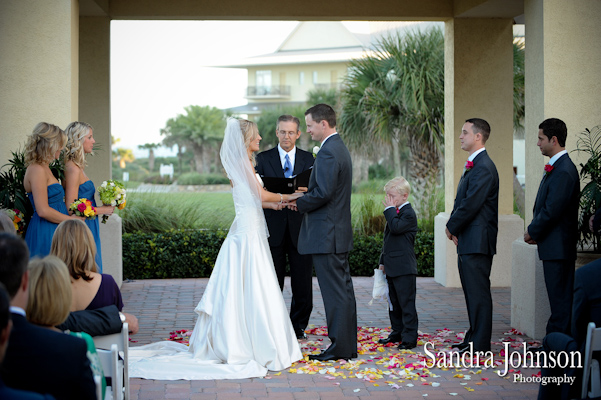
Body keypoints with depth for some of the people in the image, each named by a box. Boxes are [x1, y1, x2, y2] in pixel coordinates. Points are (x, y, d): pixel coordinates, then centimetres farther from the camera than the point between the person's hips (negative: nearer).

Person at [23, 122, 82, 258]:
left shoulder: (44, 168, 16)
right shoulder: (37, 170, -15)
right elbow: (43, 211, -20)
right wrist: (71, 220, -10)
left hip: (53, 231, 10)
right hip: (45, 234, -10)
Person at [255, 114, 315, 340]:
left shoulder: (309, 160, 9)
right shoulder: (263, 159, 7)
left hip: (300, 229, 1)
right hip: (273, 229, -1)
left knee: (302, 283, 3)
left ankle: (298, 327, 17)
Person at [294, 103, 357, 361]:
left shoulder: (328, 152, -16)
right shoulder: (339, 148, 17)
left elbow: (323, 193, -24)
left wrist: (298, 204, -8)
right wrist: (302, 200, 10)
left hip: (326, 235, -10)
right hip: (339, 233, 10)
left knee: (335, 293, -6)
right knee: (344, 290, 12)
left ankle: (339, 347, -2)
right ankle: (349, 345, 18)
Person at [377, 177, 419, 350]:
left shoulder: (408, 214, -11)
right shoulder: (395, 212, 17)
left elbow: (396, 227, -28)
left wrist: (390, 209, -16)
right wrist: (383, 261, 22)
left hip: (404, 268, -10)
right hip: (392, 267, 10)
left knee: (406, 303, -6)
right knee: (394, 302, 15)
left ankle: (410, 337, -3)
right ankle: (397, 333, 25)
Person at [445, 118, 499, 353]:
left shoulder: (483, 168, -16)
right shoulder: (473, 165, 18)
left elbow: (471, 204, -20)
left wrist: (452, 227, -7)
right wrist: (453, 227, 7)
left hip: (477, 241, -10)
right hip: (467, 241, 10)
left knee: (478, 292, -5)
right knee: (472, 292, 15)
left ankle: (480, 344, 0)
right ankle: (474, 337, 23)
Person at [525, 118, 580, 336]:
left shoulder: (564, 170, -18)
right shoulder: (556, 167, 15)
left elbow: (552, 210, -22)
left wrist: (532, 232, -9)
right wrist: (534, 231, 7)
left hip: (558, 246, -10)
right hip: (553, 246, 10)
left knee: (560, 299, -5)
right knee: (559, 299, 14)